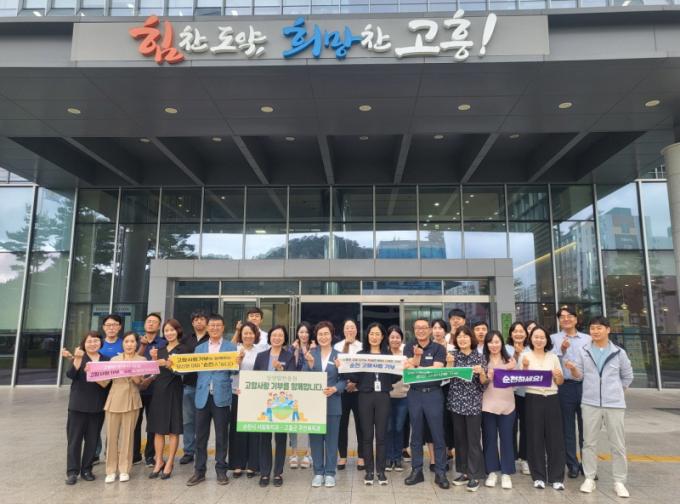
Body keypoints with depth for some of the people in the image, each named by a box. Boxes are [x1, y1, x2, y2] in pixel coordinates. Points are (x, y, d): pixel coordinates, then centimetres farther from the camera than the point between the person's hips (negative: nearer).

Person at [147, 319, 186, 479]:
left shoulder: (182, 350, -3)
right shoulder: (160, 350, 13)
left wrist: (168, 364, -25)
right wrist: (154, 358, -3)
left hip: (173, 391, -5)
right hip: (159, 389, 5)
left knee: (173, 429, 1)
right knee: (158, 428, 8)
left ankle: (169, 463, 9)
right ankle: (159, 461, 18)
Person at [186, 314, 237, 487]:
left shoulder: (231, 347, 4)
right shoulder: (199, 348, 13)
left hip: (221, 396, -2)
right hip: (203, 396, 3)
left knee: (221, 435, 5)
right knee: (201, 435, 7)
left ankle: (221, 470, 18)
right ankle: (199, 471, 19)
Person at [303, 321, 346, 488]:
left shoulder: (339, 355, 0)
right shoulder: (310, 354, 2)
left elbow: (344, 379, 0)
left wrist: (334, 389, -18)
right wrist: (310, 364, -19)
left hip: (332, 403, -1)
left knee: (331, 439, 7)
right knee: (315, 439, 8)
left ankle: (330, 473, 18)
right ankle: (318, 473, 20)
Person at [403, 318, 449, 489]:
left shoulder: (439, 349, -1)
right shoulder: (409, 348, 6)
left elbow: (437, 369, -14)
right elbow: (408, 369, -7)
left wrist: (416, 368, -19)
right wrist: (416, 356, -23)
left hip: (433, 393, -2)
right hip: (414, 394, 2)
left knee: (438, 435, 2)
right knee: (416, 434, 10)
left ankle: (440, 473, 12)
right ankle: (416, 470, 19)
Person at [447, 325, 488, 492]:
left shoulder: (480, 357, -1)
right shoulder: (453, 355, 4)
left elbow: (484, 382, -2)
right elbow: (448, 378, 0)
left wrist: (481, 372, -21)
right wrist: (449, 364, -14)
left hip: (473, 403, -3)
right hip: (456, 402, 3)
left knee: (473, 439, 0)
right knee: (459, 438, 10)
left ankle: (474, 476, 8)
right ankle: (464, 472, 22)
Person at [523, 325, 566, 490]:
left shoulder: (553, 357, 9)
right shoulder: (526, 356, 2)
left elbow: (560, 382, 8)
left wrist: (558, 375, -14)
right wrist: (525, 367, -21)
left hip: (551, 399, 2)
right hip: (533, 399, -2)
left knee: (555, 437, 2)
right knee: (535, 437, 2)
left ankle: (556, 477, 12)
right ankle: (538, 476, 13)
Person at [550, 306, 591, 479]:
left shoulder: (588, 339, 10)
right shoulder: (554, 339, 4)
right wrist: (561, 350, -21)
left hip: (585, 385, 2)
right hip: (565, 387, -1)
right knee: (568, 428, 7)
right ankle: (572, 465, 17)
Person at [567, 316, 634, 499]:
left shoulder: (619, 352, 1)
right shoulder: (584, 352, 2)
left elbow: (627, 376, 13)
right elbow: (579, 376, 0)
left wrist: (617, 392, 13)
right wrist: (572, 368, -20)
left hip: (614, 404, 0)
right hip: (590, 404, 1)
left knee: (618, 444, 5)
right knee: (589, 442, 7)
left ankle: (619, 481, 16)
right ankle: (589, 478, 16)